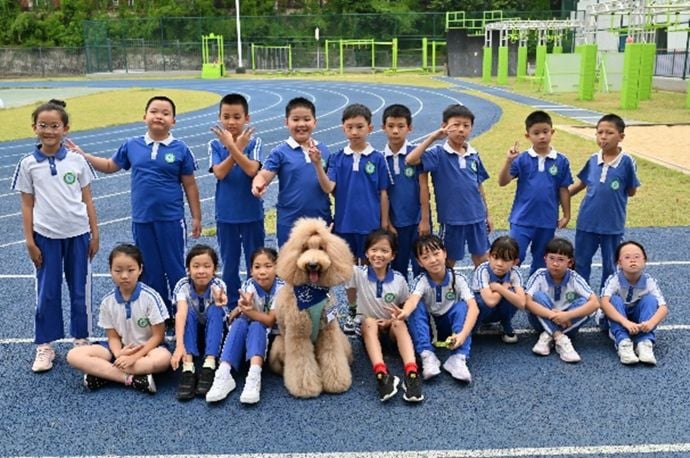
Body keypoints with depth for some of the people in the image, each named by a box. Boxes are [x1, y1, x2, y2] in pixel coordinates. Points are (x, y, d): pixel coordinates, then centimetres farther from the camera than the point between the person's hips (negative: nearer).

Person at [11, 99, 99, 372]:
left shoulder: (77, 160, 0)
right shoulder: (28, 164, -1)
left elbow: (87, 200, 4)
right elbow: (27, 205, 2)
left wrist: (94, 234, 2)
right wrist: (30, 241, -2)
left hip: (78, 234, 1)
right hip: (46, 236, 0)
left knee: (80, 291, 9)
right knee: (47, 293, 6)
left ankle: (81, 340, 24)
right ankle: (44, 346, 18)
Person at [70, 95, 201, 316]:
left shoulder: (180, 149, -5)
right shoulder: (131, 145, 3)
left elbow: (190, 185, 0)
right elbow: (110, 166, 18)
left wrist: (196, 217, 1)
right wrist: (82, 155, 8)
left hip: (171, 219, -3)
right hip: (141, 219, 3)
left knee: (175, 269, 5)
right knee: (150, 271, 13)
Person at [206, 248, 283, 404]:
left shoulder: (281, 288, -16)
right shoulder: (248, 286, -10)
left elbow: (270, 321, -21)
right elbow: (238, 312, -17)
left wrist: (249, 311, -38)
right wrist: (241, 309, -41)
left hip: (272, 334, -2)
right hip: (248, 336, 2)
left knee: (256, 326, -33)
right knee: (239, 323, -29)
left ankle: (254, 376, -54)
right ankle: (223, 374, -44)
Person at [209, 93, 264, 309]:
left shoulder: (253, 142, -5)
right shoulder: (215, 145, -1)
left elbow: (251, 169, -20)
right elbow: (219, 173, -15)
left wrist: (232, 147, -26)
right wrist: (237, 148, -20)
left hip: (252, 213, -1)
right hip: (226, 214, 1)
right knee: (229, 263, 12)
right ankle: (232, 303, 25)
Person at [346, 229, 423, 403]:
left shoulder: (399, 279, -4)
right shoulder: (358, 274, -7)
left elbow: (406, 308, 5)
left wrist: (395, 318, -13)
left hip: (391, 327, 1)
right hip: (368, 328, -1)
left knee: (399, 323, -33)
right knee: (370, 322, -34)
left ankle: (412, 374, -49)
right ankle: (381, 374, -51)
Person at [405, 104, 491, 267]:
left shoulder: (474, 155, 3)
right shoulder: (438, 154, -9)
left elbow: (479, 186, 11)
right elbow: (410, 160, -24)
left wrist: (487, 214, 14)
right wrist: (432, 137, -22)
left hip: (476, 217, 4)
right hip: (451, 218, -4)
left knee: (481, 258, 14)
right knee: (449, 261, 11)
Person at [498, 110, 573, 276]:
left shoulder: (561, 161, -1)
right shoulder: (521, 159, -5)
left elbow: (563, 190, 5)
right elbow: (502, 182, -11)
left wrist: (566, 215, 7)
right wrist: (508, 160, -23)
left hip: (547, 221, 2)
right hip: (522, 219, -2)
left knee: (541, 261, 16)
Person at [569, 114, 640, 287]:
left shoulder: (626, 161, -12)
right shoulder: (592, 160, -1)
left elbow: (631, 191, -4)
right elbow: (580, 184, 10)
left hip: (612, 225, -3)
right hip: (587, 222, 3)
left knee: (609, 266, 13)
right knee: (581, 263, 12)